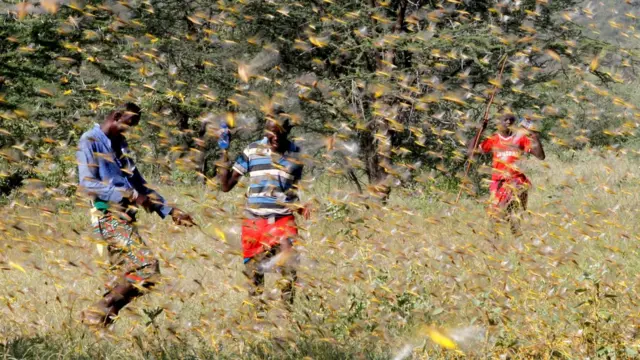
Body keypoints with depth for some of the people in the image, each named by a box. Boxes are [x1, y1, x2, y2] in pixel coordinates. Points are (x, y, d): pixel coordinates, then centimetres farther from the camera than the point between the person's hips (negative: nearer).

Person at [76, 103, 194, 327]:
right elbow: (88, 184, -15)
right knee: (147, 265, -19)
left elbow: (139, 184, 26)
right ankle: (99, 315, -13)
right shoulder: (90, 142, -5)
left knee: (123, 278, 6)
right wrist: (129, 196, -18)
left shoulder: (120, 144, 21)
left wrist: (169, 211, 19)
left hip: (123, 217, 9)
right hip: (108, 216, -9)